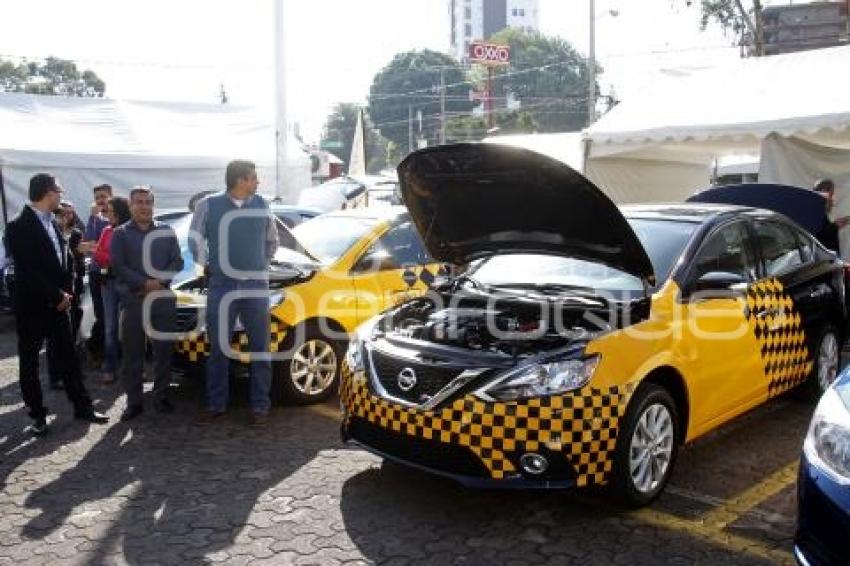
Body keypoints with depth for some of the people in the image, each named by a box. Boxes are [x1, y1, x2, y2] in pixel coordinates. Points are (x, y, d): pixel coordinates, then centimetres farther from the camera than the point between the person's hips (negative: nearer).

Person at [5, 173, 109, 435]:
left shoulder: (53, 223, 9)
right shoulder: (19, 227, -14)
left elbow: (66, 260, 12)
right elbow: (27, 270, -18)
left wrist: (66, 293, 0)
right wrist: (57, 296, -15)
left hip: (58, 304, 6)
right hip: (31, 306, -6)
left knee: (68, 356, 10)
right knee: (29, 362, 7)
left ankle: (82, 406, 17)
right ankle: (37, 414, 17)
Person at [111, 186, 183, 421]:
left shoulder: (166, 231, 12)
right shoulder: (120, 233, 6)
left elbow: (177, 262, 6)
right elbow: (118, 267, -4)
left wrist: (159, 281, -11)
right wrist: (144, 283, -15)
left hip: (164, 300, 2)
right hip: (132, 302, -2)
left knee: (164, 351, 5)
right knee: (132, 354, 0)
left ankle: (161, 397, 16)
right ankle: (134, 402, 7)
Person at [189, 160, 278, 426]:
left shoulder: (261, 205, 4)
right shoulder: (209, 205, -3)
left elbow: (272, 240, 18)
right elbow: (195, 240, 9)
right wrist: (206, 266, 9)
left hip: (256, 287, 2)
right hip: (222, 287, -1)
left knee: (260, 347, 3)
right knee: (218, 348, 6)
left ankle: (260, 405, 12)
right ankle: (216, 404, 17)